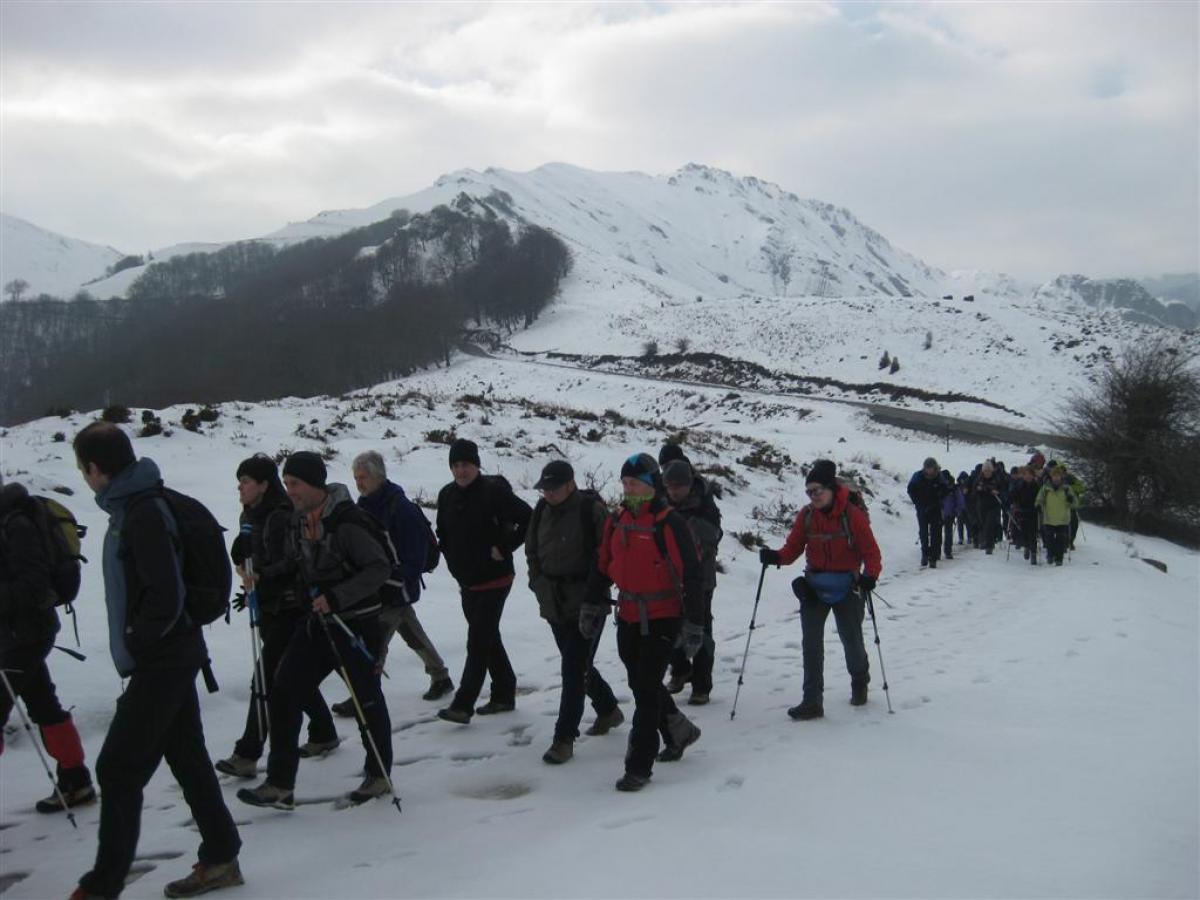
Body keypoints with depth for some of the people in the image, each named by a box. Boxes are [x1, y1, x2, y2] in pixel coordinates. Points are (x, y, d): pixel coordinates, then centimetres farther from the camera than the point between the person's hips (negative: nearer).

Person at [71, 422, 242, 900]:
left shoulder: (144, 515, -20)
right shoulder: (131, 507, 11)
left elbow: (167, 595, -24)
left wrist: (132, 645, -14)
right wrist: (135, 644, 12)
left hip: (161, 662, -10)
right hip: (170, 657, 10)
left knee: (118, 769, -3)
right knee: (187, 757, 15)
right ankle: (220, 859, 24)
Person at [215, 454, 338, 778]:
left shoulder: (283, 517, -18)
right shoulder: (251, 516, 11)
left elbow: (293, 563, -25)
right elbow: (246, 556, 22)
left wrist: (260, 577, -34)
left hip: (290, 609, -10)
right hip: (267, 608, 10)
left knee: (266, 681, -8)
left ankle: (247, 755, -3)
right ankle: (324, 734, 33)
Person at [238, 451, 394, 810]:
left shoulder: (346, 521, -20)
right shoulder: (298, 520, 5)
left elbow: (380, 568, -24)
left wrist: (335, 598, -29)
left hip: (355, 622, -8)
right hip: (317, 621, 8)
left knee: (367, 698, 7)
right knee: (284, 693, 0)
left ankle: (379, 776, 25)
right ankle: (280, 784, 7)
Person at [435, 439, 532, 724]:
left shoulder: (494, 490, -15)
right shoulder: (447, 495, 5)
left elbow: (528, 519, -17)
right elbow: (443, 534, 21)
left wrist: (504, 547, -16)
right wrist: (453, 560, 10)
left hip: (494, 579, -7)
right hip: (466, 581, 7)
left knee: (478, 641, -8)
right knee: (488, 639, 15)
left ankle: (462, 704, -7)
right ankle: (504, 694, 27)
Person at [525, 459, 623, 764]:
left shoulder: (592, 510, -15)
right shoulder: (542, 510, 5)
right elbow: (532, 550, 19)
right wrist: (538, 582, 10)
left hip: (585, 605, -7)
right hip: (554, 605, 7)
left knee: (574, 670, -7)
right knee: (578, 665, 19)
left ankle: (564, 738, 1)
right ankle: (608, 710, 41)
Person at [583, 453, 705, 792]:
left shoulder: (669, 523, -15)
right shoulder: (617, 521, 6)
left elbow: (691, 575, -15)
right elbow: (603, 566, 16)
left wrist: (694, 624, -16)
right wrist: (592, 605, 15)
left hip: (662, 618, -7)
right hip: (629, 617, 7)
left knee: (646, 689, -5)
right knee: (640, 684, 18)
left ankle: (639, 767, 4)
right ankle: (679, 732, 41)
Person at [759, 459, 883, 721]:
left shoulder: (852, 515, -13)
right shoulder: (806, 515, -1)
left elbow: (871, 551, -12)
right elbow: (793, 547, -2)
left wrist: (870, 575, -29)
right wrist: (776, 556, -22)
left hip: (847, 588, -3)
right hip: (813, 588, 3)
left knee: (852, 641, 9)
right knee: (811, 643, -3)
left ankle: (860, 682, 40)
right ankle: (812, 701, 2)